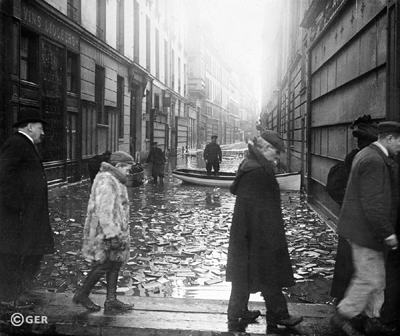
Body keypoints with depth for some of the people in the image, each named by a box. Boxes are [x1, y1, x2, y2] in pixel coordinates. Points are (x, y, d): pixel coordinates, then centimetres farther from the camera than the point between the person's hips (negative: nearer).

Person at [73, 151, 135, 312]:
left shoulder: (114, 180, 16)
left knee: (115, 264, 10)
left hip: (115, 231, 10)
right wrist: (112, 235, -25)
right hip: (105, 232, -10)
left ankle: (111, 300, 17)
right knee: (103, 265, -4)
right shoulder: (106, 181, -17)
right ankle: (82, 295, 11)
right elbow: (104, 211, -24)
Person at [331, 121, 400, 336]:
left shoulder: (368, 155, 12)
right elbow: (373, 203, -25)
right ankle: (343, 316, 15)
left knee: (378, 278, 17)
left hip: (368, 229, 11)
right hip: (366, 230, -11)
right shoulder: (374, 161, -22)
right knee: (369, 279, 0)